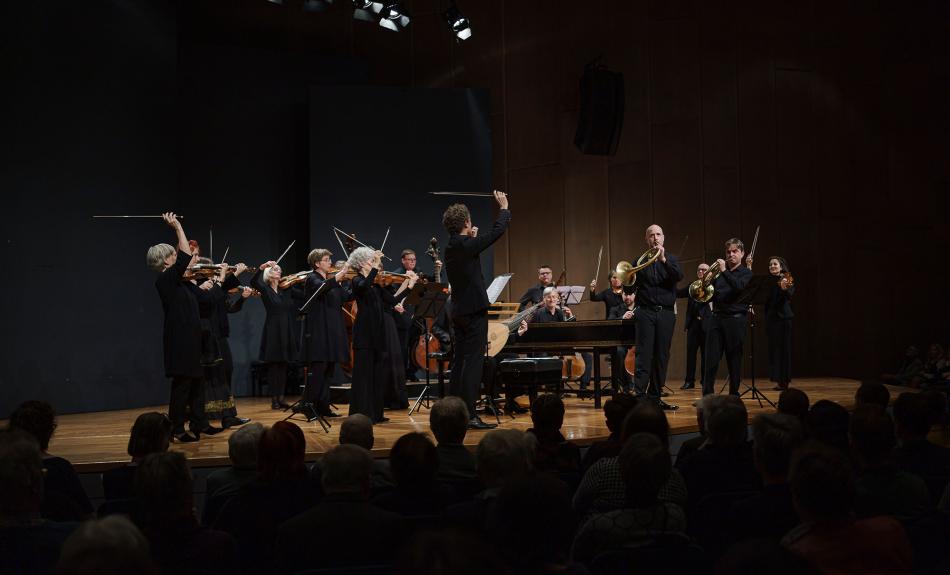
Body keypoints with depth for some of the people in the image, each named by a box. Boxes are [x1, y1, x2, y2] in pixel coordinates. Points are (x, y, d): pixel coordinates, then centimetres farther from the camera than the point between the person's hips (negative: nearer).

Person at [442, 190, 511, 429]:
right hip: (474, 311, -9)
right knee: (473, 362, -8)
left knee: (460, 362, 13)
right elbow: (497, 231, -8)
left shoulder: (451, 248, 9)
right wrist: (504, 208, 7)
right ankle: (469, 415, -9)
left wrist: (471, 238, 22)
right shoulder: (467, 246, -15)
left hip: (458, 311, 9)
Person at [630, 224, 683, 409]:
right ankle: (639, 394, -13)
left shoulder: (670, 259, 11)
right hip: (646, 312, -2)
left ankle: (655, 396, 11)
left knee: (661, 356, 4)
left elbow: (679, 276, -8)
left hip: (666, 313, 2)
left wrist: (664, 260, -20)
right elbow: (631, 287, 6)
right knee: (644, 354, -9)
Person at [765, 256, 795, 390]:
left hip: (783, 317, -6)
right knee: (773, 348, 7)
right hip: (770, 317, 6)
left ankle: (784, 380, -2)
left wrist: (784, 289, -43)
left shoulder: (786, 280, -4)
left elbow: (789, 295, -21)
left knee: (783, 348, -5)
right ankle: (778, 379, 13)